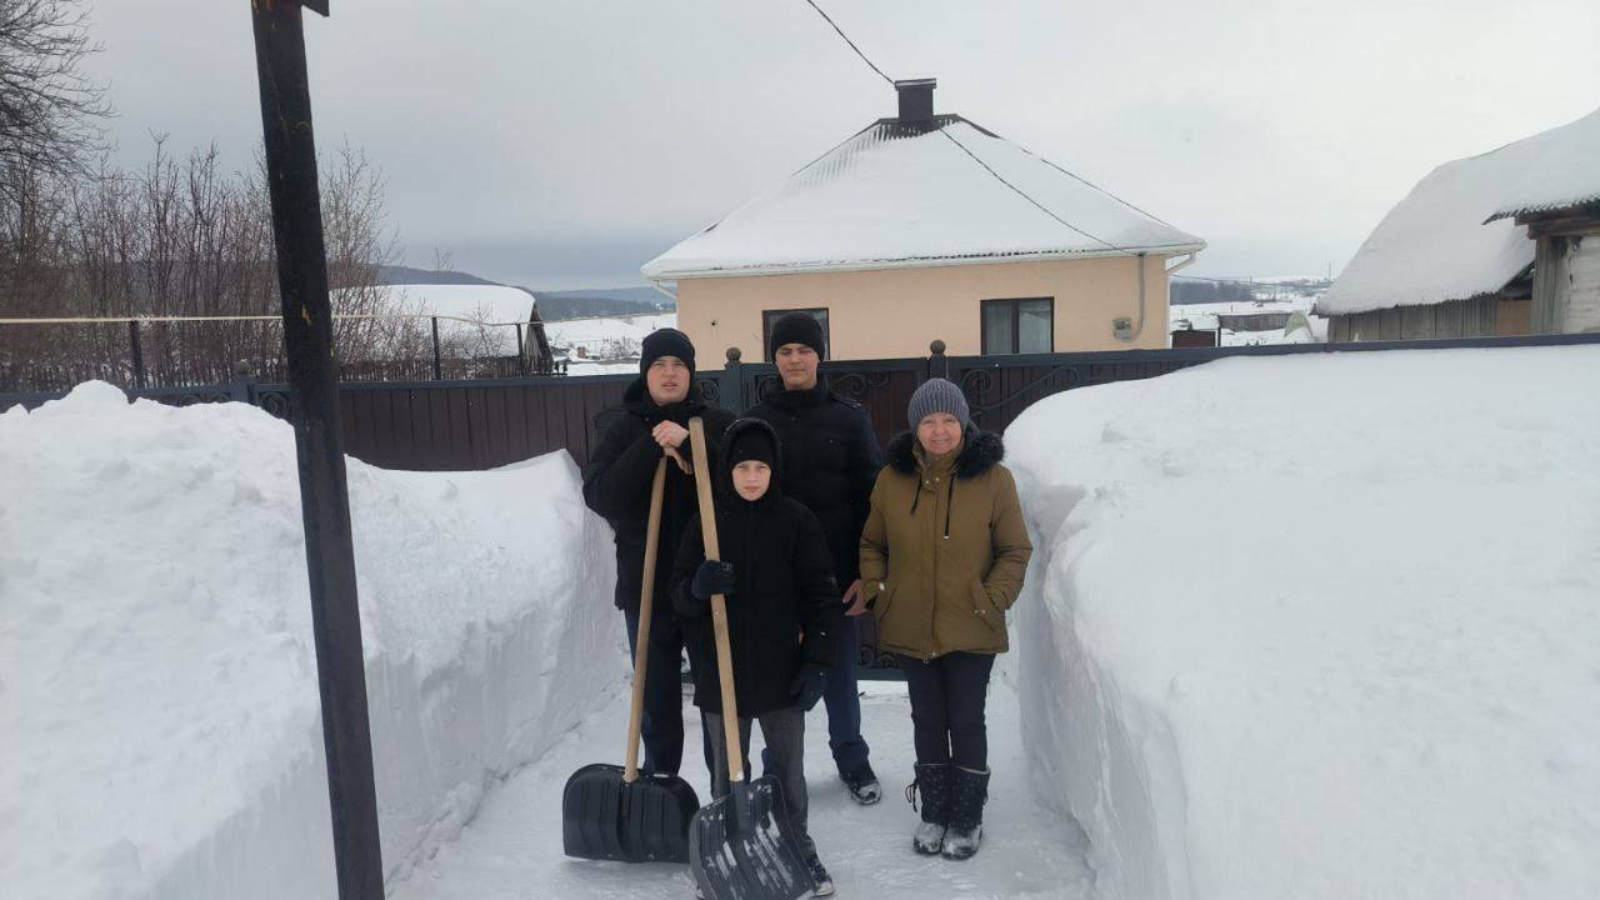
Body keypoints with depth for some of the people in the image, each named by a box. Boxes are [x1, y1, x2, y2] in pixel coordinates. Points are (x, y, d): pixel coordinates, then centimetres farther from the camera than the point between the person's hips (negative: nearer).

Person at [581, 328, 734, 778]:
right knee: (658, 703, 10)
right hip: (647, 587, 1)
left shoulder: (719, 424, 3)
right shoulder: (622, 428, 5)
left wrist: (688, 444, -21)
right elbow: (599, 495, -9)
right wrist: (652, 448, -17)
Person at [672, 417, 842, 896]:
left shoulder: (797, 520, -4)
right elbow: (679, 596, 0)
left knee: (789, 769, 12)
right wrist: (698, 586, -24)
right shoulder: (705, 523, -1)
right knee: (726, 771, 14)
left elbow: (822, 595, -2)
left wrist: (817, 662, -8)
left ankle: (799, 848, 31)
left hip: (781, 671, -1)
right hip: (719, 672, 1)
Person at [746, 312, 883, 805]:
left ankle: (852, 759, 30)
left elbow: (870, 496, -1)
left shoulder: (849, 418, 0)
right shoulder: (756, 421, 4)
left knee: (839, 669, 11)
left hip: (835, 568, -1)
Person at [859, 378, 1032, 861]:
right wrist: (877, 592, -1)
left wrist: (992, 601, -11)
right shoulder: (892, 478, -1)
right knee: (927, 721, 15)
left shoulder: (993, 478, -7)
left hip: (970, 631, -2)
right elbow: (871, 544, 10)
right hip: (911, 627, 3)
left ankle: (967, 820, 26)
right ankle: (934, 813, 32)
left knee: (966, 723, 7)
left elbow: (1016, 551, -1)